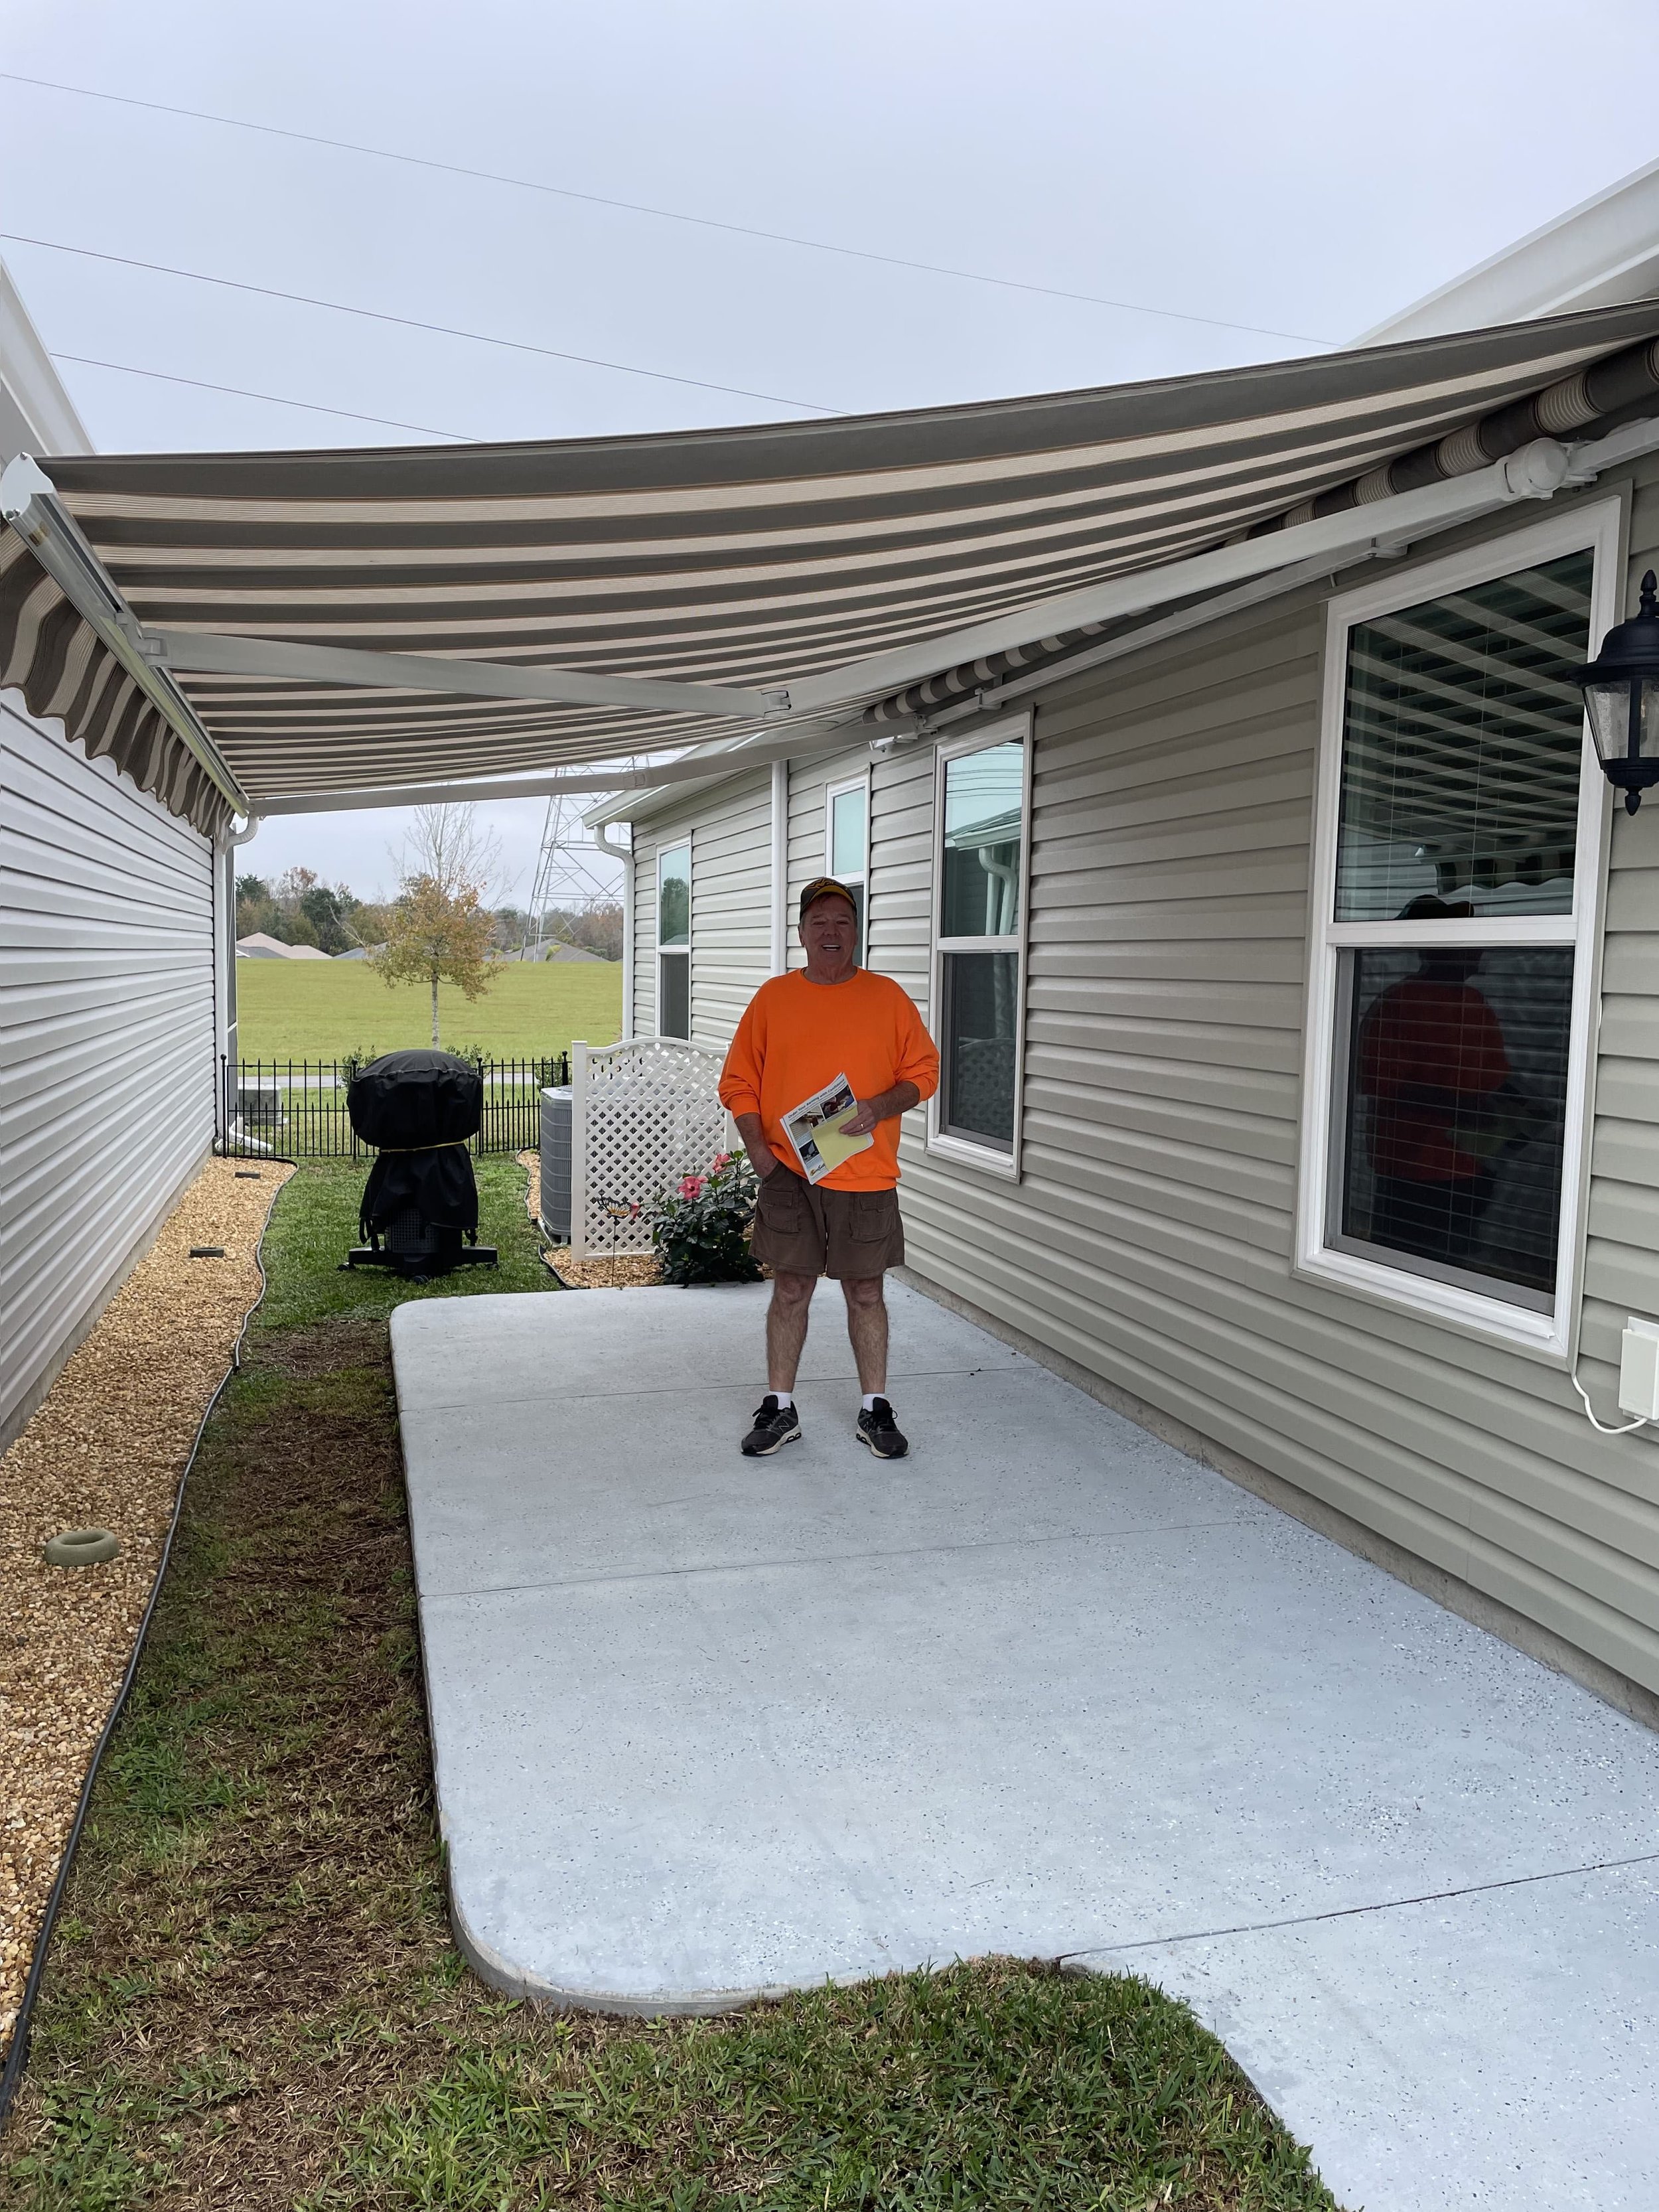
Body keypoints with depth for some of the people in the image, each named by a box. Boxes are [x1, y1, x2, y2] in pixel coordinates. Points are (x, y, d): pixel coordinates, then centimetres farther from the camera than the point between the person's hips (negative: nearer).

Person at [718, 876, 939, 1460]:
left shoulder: (887, 997, 3)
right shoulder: (772, 998, 4)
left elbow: (923, 1073, 4)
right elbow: (738, 1082, 6)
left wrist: (879, 1108, -14)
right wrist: (758, 1149, -7)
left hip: (866, 1176, 0)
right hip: (788, 1173, 0)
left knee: (865, 1292, 8)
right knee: (791, 1289, 7)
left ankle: (875, 1409, 20)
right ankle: (779, 1407, 19)